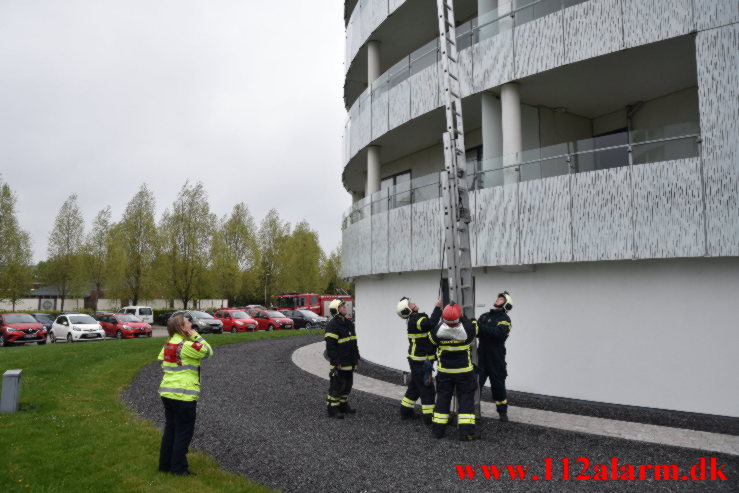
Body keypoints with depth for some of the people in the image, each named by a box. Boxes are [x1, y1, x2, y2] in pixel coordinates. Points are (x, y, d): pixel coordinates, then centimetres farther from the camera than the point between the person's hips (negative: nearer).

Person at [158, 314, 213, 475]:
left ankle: (165, 464, 28)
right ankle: (178, 468, 11)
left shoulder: (167, 344, 8)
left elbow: (162, 363, 14)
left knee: (170, 429, 19)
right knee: (184, 432, 4)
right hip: (184, 395, -8)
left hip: (166, 392, 8)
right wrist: (195, 335, -6)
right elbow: (208, 352, -9)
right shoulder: (187, 345, -17)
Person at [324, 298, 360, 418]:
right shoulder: (332, 325, -16)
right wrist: (336, 362, -22)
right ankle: (333, 409, 7)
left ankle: (343, 405, 30)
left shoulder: (349, 323, 13)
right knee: (337, 386, -3)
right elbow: (330, 346, -20)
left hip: (349, 363, 9)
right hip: (339, 364, -9)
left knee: (347, 385, 17)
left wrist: (357, 357, 19)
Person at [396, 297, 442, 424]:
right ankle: (429, 417, 5)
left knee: (414, 386, 20)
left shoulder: (415, 319, 12)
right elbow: (431, 324, -37)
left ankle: (406, 411, 31)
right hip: (421, 361, -10)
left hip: (417, 360, 10)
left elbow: (430, 324, 7)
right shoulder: (415, 320, -21)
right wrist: (437, 307, -29)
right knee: (427, 390, -2)